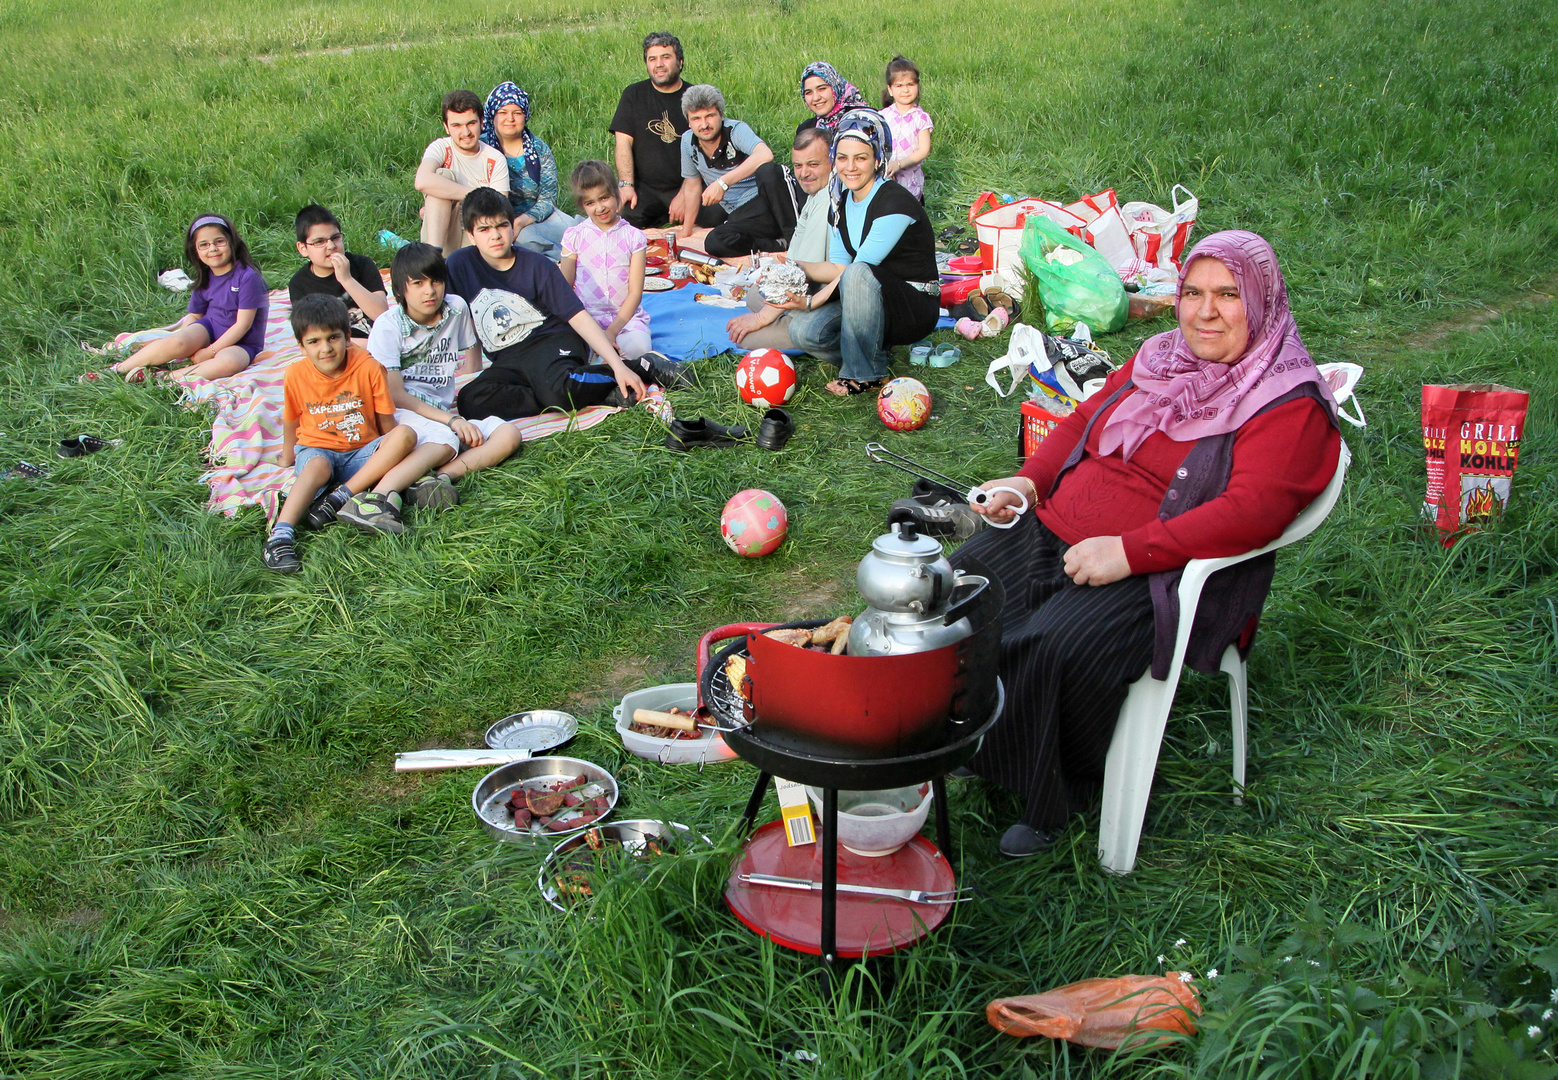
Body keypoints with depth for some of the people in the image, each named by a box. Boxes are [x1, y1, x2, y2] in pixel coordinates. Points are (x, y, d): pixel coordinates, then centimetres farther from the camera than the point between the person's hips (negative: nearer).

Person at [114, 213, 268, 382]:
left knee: (229, 362, -39)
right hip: (209, 328, 4)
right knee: (177, 343, -27)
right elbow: (194, 316, 12)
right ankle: (118, 369, -16)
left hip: (240, 342, -4)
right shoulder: (205, 280, 3)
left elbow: (243, 324, -18)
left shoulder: (247, 277, -16)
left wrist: (211, 350, -19)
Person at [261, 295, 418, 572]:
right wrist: (288, 458, 19)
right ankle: (281, 534, -50)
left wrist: (390, 454, -6)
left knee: (405, 434, -29)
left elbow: (386, 422, -3)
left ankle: (341, 496, -33)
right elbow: (291, 421, 10)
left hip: (363, 454, 1)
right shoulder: (296, 375, -6)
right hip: (316, 449, -1)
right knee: (318, 466, -38)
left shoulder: (368, 367, -10)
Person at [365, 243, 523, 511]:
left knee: (508, 435, -21)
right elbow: (395, 395, -11)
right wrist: (451, 420, -18)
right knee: (445, 441, -37)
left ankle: (442, 475, -40)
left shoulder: (456, 309, 7)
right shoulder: (387, 326, -5)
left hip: (444, 413, 5)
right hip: (400, 413, -5)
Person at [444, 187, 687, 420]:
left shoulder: (537, 266, -6)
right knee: (469, 401, -29)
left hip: (553, 341, -4)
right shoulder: (461, 265, 0)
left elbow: (579, 317, -9)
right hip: (508, 361, 5)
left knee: (557, 389, -41)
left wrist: (618, 366, -18)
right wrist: (473, 376, 4)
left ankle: (640, 368, -14)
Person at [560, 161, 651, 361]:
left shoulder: (633, 237, 2)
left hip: (626, 315, 0)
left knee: (637, 347, -32)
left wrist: (612, 331, -14)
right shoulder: (574, 237, 4)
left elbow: (635, 293, -1)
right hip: (587, 316, 0)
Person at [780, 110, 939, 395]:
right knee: (803, 331, -19)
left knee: (858, 273, -37)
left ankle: (866, 374, -20)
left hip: (915, 310, -6)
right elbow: (838, 267, 2)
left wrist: (812, 301, -20)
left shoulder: (895, 202, -18)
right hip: (868, 302, 6)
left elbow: (855, 269, -22)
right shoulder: (840, 205, 6)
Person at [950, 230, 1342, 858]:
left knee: (1057, 646, -30)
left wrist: (1130, 551, -27)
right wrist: (1029, 480, 4)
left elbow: (1253, 511, -21)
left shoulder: (1290, 404, -8)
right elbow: (1086, 419, 24)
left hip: (1165, 574, -7)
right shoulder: (1162, 357, 15)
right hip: (1054, 531, 7)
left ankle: (1052, 799, -5)